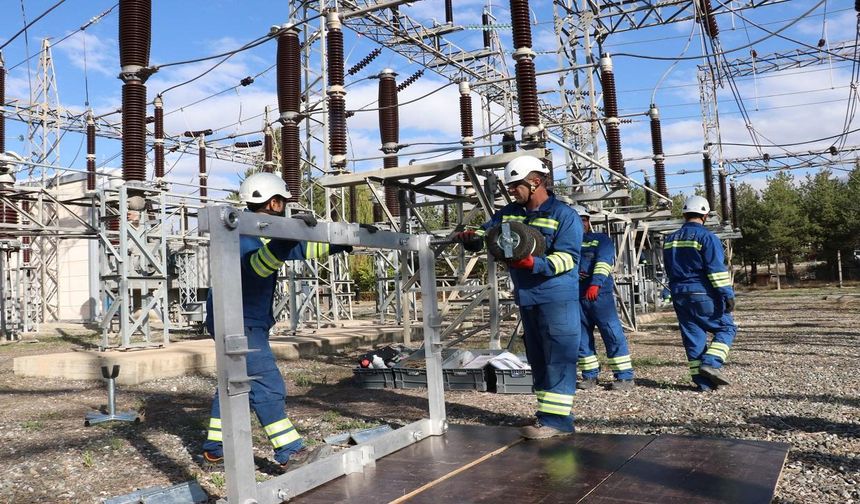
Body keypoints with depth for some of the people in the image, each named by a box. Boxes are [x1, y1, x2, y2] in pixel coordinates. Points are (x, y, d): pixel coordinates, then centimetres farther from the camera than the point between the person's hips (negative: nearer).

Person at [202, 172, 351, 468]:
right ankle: (290, 454, -5)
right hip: (239, 322, -11)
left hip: (248, 322, 11)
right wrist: (288, 235, -46)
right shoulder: (243, 232, -16)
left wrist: (340, 245, 19)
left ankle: (215, 449, 26)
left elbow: (302, 249, 20)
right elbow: (258, 264, -36)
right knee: (266, 386, -9)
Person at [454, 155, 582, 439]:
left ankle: (556, 419, -6)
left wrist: (534, 263, -32)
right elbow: (485, 232, 12)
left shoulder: (564, 215, -8)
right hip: (526, 298, 8)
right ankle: (549, 416, 22)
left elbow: (568, 257, -17)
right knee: (538, 359, 12)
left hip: (557, 298, -8)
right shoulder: (510, 212, 13)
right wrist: (469, 236, -12)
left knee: (558, 357, -7)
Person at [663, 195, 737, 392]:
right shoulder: (707, 237, -9)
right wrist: (727, 294, -14)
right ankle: (711, 363, -11)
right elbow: (717, 269, -15)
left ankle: (702, 381, 8)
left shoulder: (670, 240, 12)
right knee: (726, 327, 8)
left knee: (693, 336, 8)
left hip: (679, 296, 6)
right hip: (704, 295, -6)